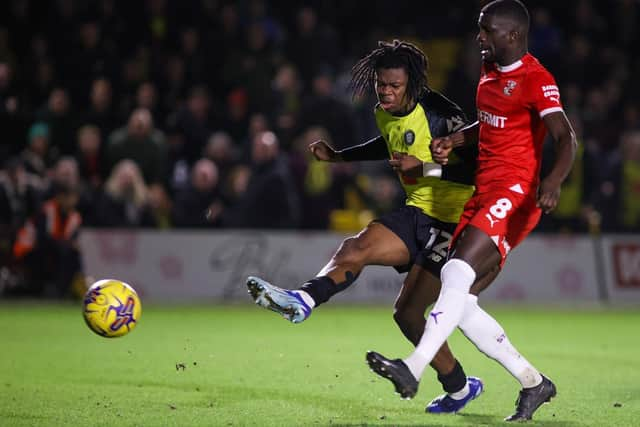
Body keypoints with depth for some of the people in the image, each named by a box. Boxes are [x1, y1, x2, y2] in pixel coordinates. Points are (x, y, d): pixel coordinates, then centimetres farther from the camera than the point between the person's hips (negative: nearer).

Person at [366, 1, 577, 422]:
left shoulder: (536, 79, -11)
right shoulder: (490, 71, 16)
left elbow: (566, 137, -23)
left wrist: (554, 181, -41)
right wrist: (456, 140, 13)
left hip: (513, 195, -10)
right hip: (484, 194, 10)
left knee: (457, 274, -26)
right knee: (459, 300, 5)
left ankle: (412, 370, -32)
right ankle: (534, 383, 13)